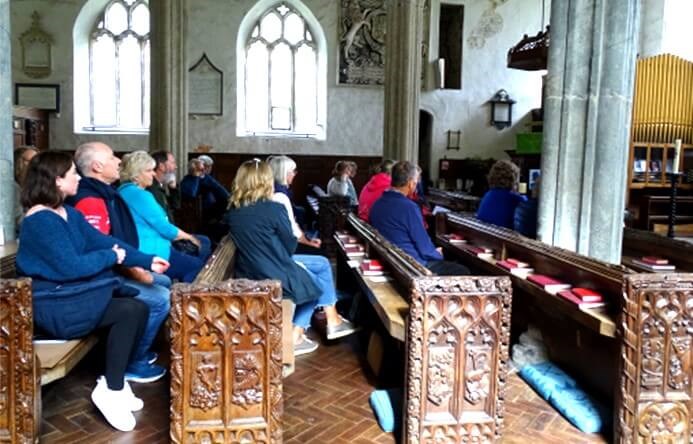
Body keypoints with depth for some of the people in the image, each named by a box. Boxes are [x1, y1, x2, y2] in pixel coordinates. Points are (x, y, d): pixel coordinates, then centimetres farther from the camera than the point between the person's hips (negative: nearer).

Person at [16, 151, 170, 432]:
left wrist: (147, 261, -3)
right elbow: (72, 266, -23)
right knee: (130, 311, -20)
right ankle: (110, 391, -6)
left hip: (74, 294, 9)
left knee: (137, 306, -9)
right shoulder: (40, 221, -18)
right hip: (53, 306, -9)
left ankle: (113, 382, 4)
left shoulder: (70, 214, 12)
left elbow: (104, 241, 6)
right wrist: (112, 257, -8)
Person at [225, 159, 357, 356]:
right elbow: (290, 246, -7)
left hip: (249, 278, 7)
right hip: (278, 279, -7)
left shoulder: (232, 212, 0)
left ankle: (297, 334, 21)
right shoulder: (274, 209, -18)